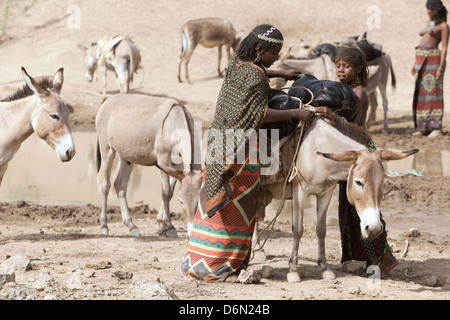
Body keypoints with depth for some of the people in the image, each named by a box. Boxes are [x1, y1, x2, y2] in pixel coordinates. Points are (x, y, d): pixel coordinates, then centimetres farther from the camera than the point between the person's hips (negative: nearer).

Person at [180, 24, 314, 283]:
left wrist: (280, 74, 28)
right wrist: (295, 113, -19)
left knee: (214, 201, 13)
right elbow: (260, 114, -23)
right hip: (241, 147, -9)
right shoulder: (255, 76, -19)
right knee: (234, 206, -2)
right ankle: (215, 266, 1)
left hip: (221, 142, 9)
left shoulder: (237, 63, 9)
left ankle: (197, 261, 17)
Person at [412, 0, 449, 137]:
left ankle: (437, 128, -6)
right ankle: (424, 127, 11)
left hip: (433, 60, -8)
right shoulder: (429, 24, 20)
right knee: (421, 94, 6)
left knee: (433, 93, -8)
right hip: (422, 61, 8)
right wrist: (416, 64, 18)